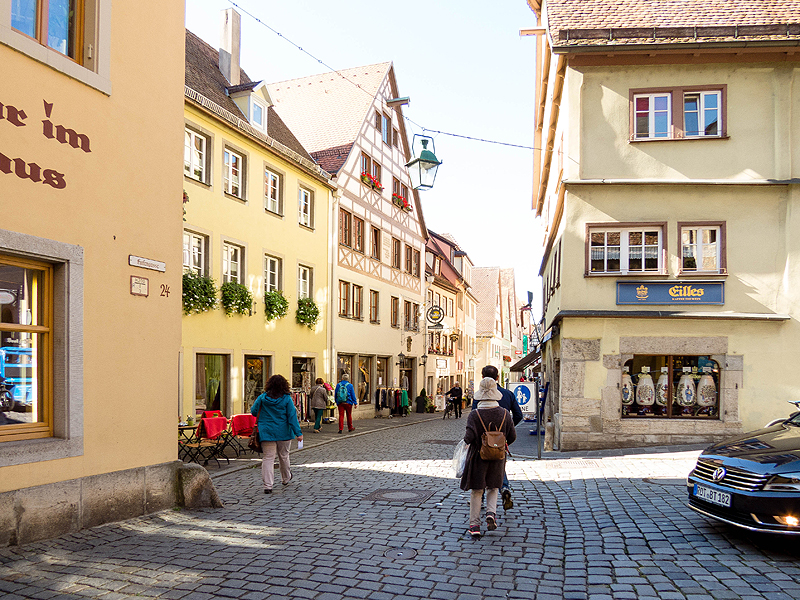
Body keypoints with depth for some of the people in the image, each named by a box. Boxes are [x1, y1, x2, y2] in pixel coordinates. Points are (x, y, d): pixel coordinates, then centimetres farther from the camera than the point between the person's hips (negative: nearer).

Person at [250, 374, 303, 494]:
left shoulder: (262, 398, -5)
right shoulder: (287, 399, -8)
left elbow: (253, 412, 2)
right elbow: (292, 417, -9)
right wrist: (298, 433, -8)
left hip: (266, 432, 0)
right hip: (283, 432, 0)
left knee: (268, 458, 0)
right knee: (284, 456, 18)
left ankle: (268, 485, -10)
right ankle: (286, 478, 39)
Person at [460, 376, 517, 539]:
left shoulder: (475, 414, -16)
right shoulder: (504, 413, -6)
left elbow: (470, 437, -23)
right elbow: (512, 436, -1)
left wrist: (467, 439, 0)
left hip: (478, 457, -2)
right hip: (497, 458, 2)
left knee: (476, 492, 10)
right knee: (492, 488, 22)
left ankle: (475, 526, 10)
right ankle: (491, 513, -1)